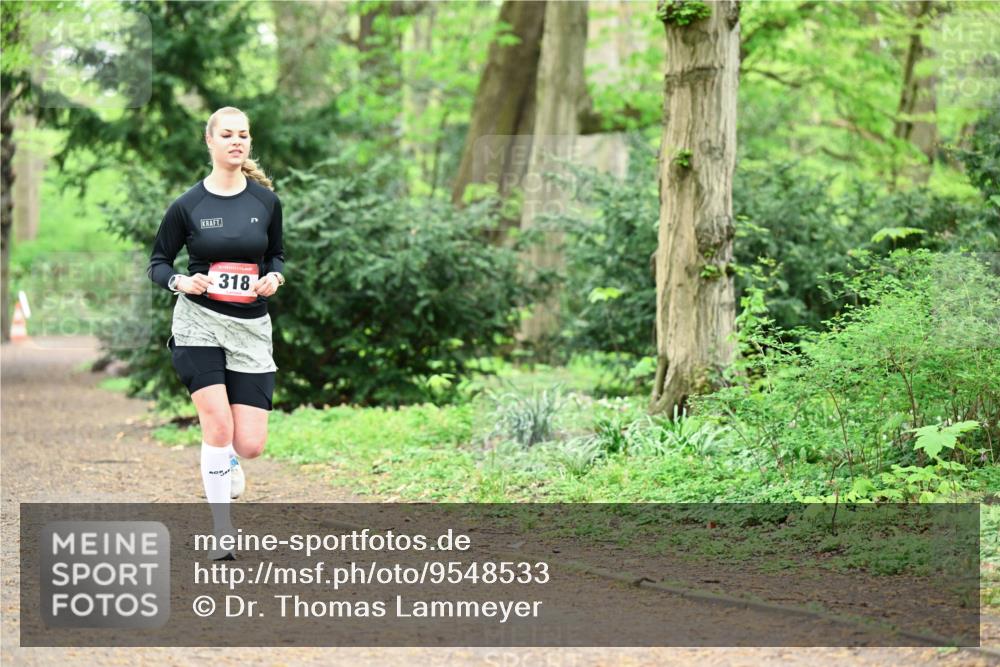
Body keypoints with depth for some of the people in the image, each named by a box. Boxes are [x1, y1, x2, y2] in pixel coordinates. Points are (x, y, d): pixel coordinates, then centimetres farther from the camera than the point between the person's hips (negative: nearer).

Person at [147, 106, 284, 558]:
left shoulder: (266, 201, 3)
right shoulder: (187, 206, -3)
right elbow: (158, 263, 6)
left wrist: (274, 277, -6)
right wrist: (180, 282, -14)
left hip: (251, 326, 2)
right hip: (199, 322, -2)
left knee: (250, 445, -4)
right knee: (219, 426, -15)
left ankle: (225, 460, 35)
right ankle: (223, 533, -1)